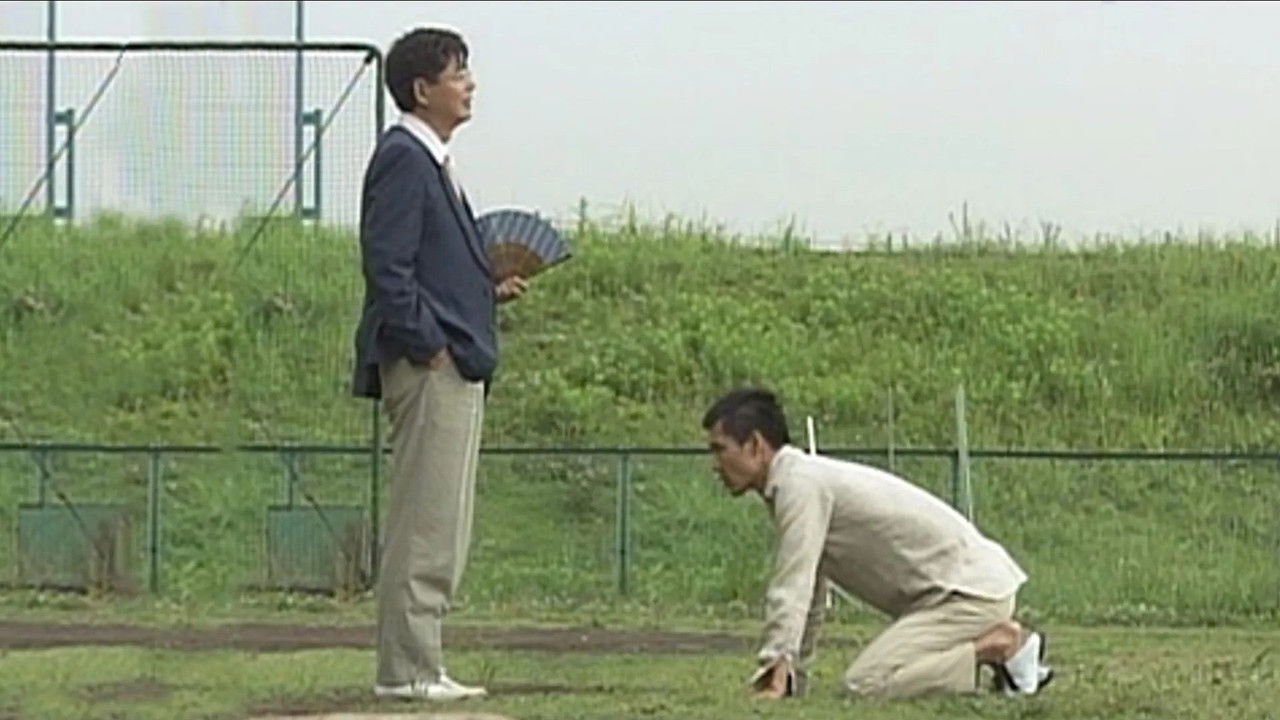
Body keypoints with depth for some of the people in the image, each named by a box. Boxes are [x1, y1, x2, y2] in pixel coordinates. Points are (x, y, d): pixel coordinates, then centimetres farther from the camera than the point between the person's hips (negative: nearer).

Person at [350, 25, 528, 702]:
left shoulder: (431, 162, 20)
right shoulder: (402, 159, -11)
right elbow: (387, 266, -18)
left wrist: (489, 290, 11)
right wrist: (428, 345, -18)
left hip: (455, 368, 11)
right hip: (429, 367, -11)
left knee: (440, 529, 11)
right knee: (425, 525, -9)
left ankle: (416, 664, 15)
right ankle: (407, 668, -6)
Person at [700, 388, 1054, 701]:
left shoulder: (799, 484, -14)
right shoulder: (801, 481, 17)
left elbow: (792, 590, -21)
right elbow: (808, 598, 24)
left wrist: (774, 675, -22)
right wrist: (793, 681, 26)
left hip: (968, 592, -10)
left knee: (866, 682, -22)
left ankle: (1000, 644, -10)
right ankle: (999, 638, 17)